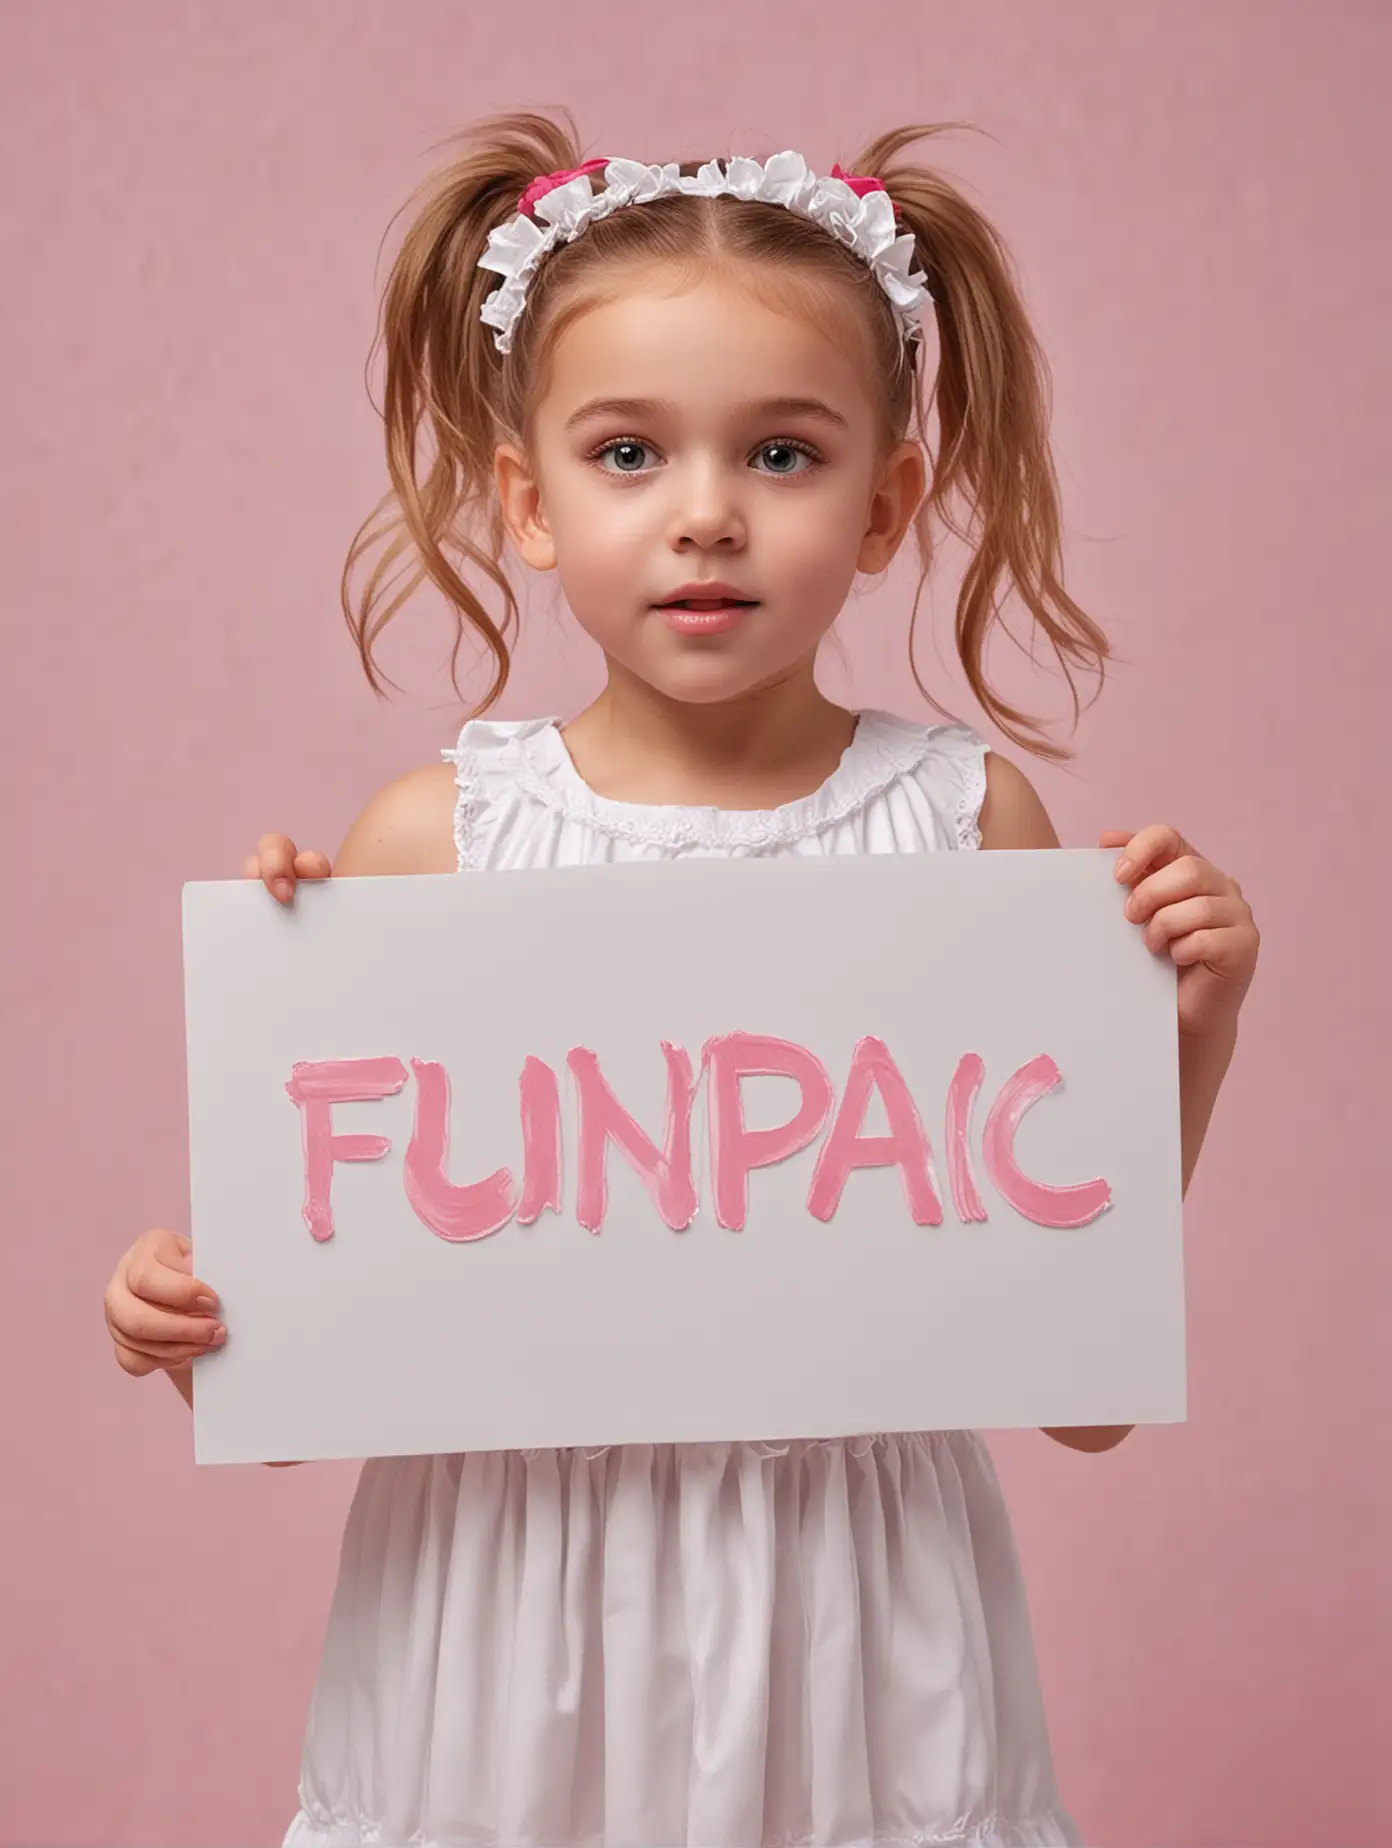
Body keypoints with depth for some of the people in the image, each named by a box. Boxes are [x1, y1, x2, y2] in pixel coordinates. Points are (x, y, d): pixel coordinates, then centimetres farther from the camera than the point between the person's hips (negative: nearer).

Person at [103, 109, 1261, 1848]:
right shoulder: (432, 838, -5)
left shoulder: (969, 816, -4)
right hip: (508, 1612, 0)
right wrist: (186, 1319, -20)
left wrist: (1192, 1025, -9)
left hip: (855, 1617, 0)